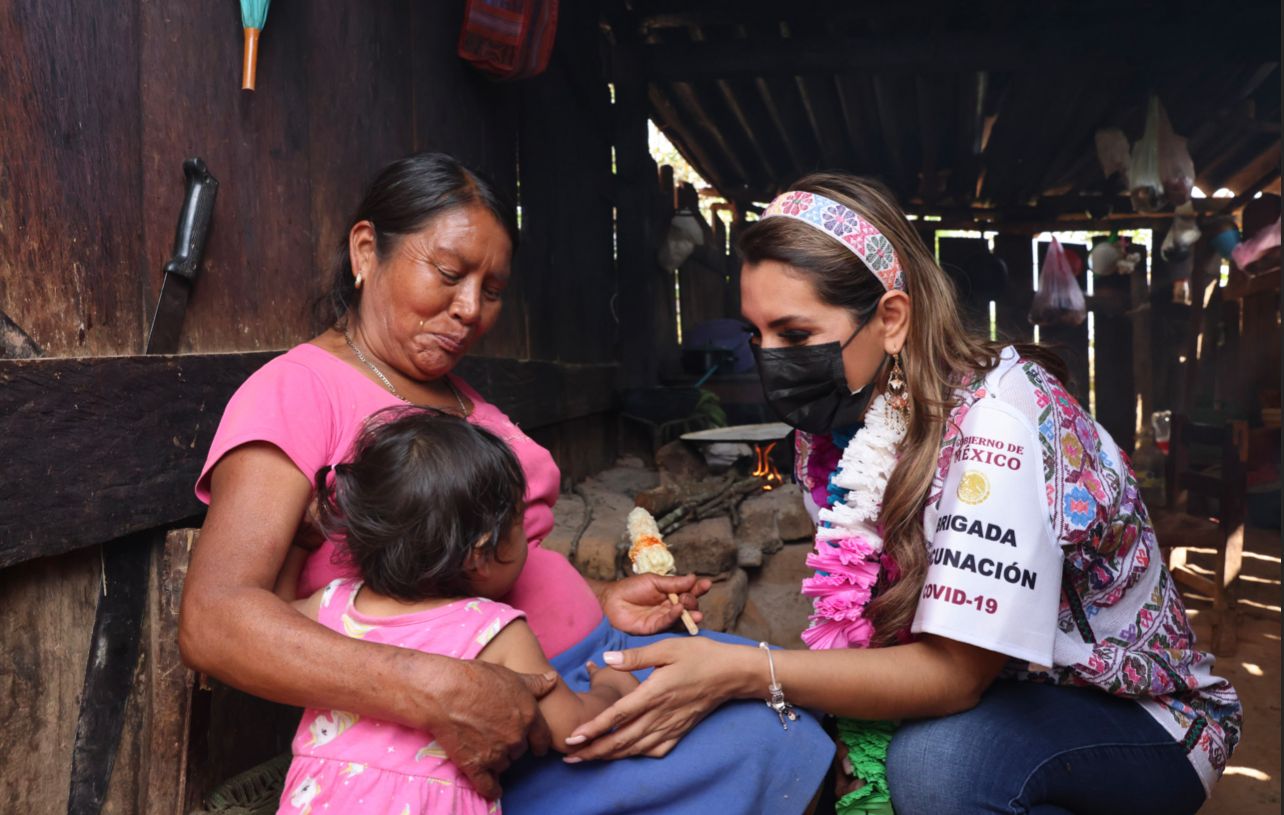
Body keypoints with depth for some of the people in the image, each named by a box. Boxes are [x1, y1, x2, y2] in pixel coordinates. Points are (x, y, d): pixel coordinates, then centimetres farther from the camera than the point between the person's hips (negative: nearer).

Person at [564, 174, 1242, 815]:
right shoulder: (843, 418, -5)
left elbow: (953, 675, -29)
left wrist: (741, 671, -36)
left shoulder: (996, 421, -28)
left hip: (1138, 719, -5)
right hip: (981, 697, 6)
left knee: (937, 757, -34)